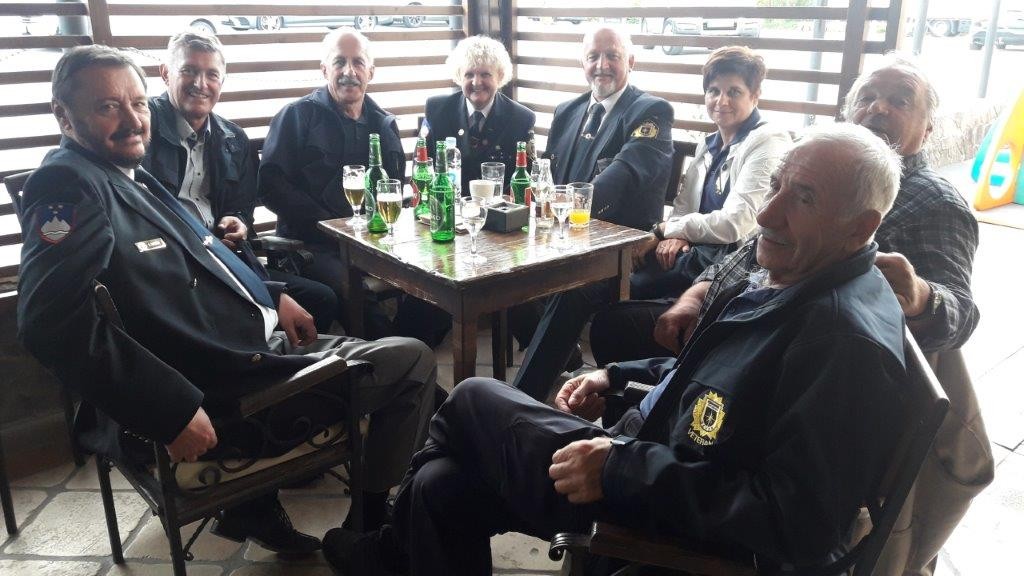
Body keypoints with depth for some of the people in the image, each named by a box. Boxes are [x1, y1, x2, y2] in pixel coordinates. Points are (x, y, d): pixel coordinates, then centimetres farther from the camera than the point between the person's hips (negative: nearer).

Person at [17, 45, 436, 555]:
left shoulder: (130, 176, 14)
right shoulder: (70, 185, -15)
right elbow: (53, 322, -28)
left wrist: (272, 296, 14)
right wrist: (173, 409, -30)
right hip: (221, 389, -10)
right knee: (412, 361, -5)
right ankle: (372, 527, 15)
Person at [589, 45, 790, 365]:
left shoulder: (769, 142, -7)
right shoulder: (709, 145, 18)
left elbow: (735, 223, -16)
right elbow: (683, 204, 15)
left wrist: (666, 229, -7)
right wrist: (675, 235, -8)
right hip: (698, 252, 7)